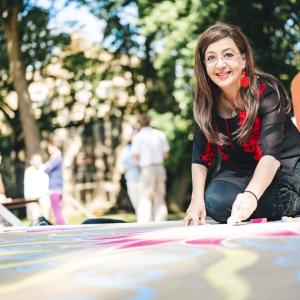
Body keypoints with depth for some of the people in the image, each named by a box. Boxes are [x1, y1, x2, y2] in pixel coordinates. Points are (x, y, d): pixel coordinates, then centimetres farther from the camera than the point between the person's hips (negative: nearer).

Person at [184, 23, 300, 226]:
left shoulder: (267, 91, -21)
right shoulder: (207, 102, -8)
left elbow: (271, 152, -34)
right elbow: (201, 157, -5)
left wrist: (251, 195, -51)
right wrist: (197, 199, -24)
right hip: (240, 173, 5)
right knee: (216, 201, -28)